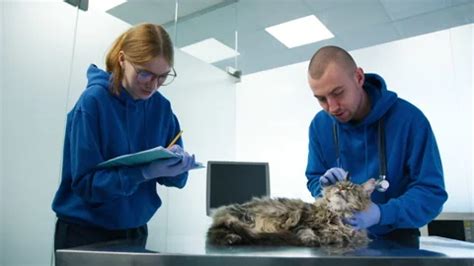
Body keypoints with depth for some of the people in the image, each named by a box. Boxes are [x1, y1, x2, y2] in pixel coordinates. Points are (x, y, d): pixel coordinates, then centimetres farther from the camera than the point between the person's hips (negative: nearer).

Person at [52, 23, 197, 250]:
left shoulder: (162, 108, -3)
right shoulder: (92, 101, -17)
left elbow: (177, 178, 0)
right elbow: (85, 182, -20)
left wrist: (179, 164, -22)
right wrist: (144, 172, -33)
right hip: (85, 232, -4)